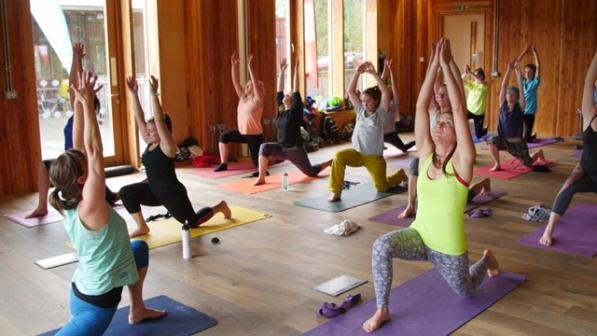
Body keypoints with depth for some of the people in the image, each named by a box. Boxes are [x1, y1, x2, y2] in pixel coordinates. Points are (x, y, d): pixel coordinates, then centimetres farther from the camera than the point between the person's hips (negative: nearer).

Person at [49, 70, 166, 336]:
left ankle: (137, 311, 35)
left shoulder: (69, 203, -5)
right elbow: (95, 152, -33)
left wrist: (80, 104, -9)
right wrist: (87, 104, -33)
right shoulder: (89, 207, -27)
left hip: (84, 290, 9)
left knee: (139, 248, 25)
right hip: (97, 301, -9)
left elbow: (81, 150, -5)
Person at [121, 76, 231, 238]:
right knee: (126, 192, -14)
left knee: (192, 222, 11)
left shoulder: (167, 146, -20)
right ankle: (142, 227, -2)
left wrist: (154, 93, -40)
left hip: (172, 193, -7)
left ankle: (220, 207, 37)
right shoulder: (150, 142, 0)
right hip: (154, 191, 7)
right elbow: (139, 118, -6)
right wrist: (134, 93, -13)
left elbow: (159, 120, -33)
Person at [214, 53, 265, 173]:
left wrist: (250, 67, -34)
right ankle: (224, 164, 9)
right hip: (242, 133, 7)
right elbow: (235, 82, 1)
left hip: (255, 135, -7)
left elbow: (255, 83, -28)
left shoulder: (257, 100, -13)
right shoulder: (242, 97, 5)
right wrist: (234, 65, -7)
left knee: (259, 163, -5)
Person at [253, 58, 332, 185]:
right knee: (264, 147, -23)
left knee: (311, 172, 12)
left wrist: (296, 69, -17)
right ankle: (261, 178, -23)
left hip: (295, 149, -5)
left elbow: (296, 92, -17)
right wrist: (282, 71, 3)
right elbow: (279, 92, 2)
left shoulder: (296, 111, -11)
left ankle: (330, 163, 42)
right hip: (282, 148, 5)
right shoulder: (281, 111, 3)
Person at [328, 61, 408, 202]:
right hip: (357, 152, 3)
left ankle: (400, 175, 43)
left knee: (382, 187, 10)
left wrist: (374, 73, -29)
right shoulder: (361, 111, 1)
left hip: (374, 157, -3)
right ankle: (336, 192, -20)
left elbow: (386, 92, -24)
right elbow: (350, 91, -4)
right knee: (339, 157, -29)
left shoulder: (381, 113, -9)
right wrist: (357, 73, -15)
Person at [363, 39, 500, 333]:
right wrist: (434, 64, -14)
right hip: (419, 236, 2)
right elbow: (421, 106, -11)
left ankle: (486, 259, 51)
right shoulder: (426, 154, -5)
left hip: (449, 248, -2)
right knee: (382, 246, -29)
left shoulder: (461, 161, -15)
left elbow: (459, 109, -23)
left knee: (466, 292, 20)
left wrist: (446, 65, -21)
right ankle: (382, 310, -12)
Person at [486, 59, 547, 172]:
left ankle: (539, 154, 52)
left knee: (528, 163, 15)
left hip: (517, 143, -1)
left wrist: (517, 70, -17)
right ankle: (497, 165, -11)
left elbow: (521, 87, -16)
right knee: (492, 141, -32)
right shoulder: (503, 105, -5)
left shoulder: (520, 107, -9)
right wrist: (509, 70, -17)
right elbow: (503, 86, -11)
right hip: (504, 141, 1)